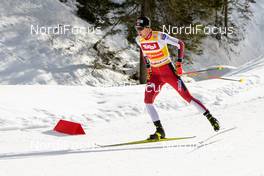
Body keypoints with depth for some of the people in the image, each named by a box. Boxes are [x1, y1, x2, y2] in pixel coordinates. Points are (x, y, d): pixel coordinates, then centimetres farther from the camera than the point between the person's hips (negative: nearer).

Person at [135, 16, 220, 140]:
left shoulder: (160, 37, -21)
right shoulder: (139, 40, -3)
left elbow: (180, 44, -12)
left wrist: (179, 64, -15)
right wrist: (148, 69, 12)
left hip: (168, 71, -6)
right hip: (155, 73, 6)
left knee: (187, 97, -5)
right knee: (147, 101, -9)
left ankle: (211, 118, 7)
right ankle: (160, 131, -3)